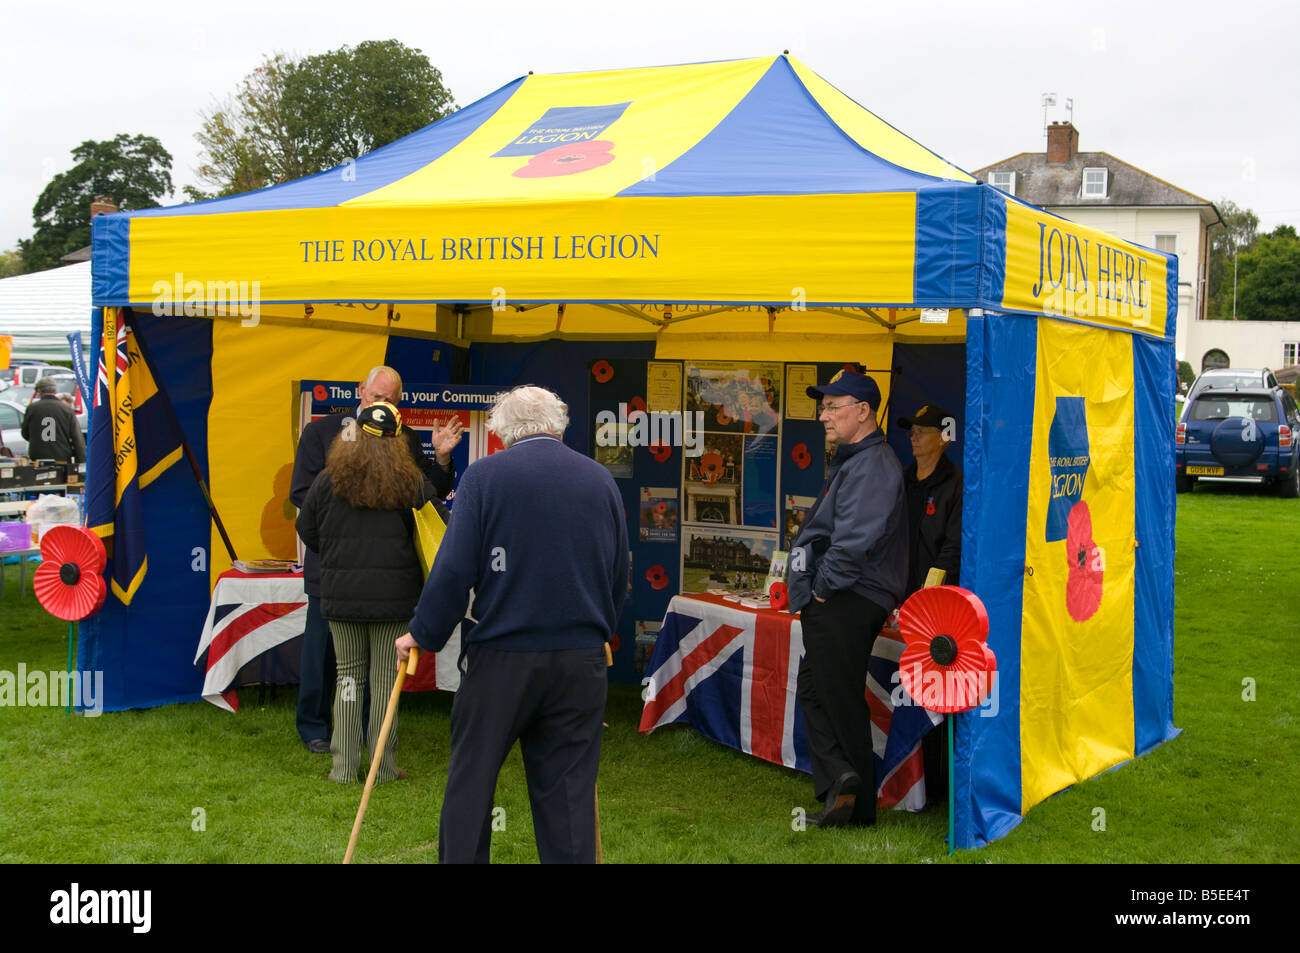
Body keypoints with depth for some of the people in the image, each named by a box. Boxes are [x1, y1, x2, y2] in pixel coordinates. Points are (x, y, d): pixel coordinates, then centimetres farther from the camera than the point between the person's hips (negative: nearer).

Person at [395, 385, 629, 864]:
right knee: (568, 789, 8)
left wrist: (423, 635, 2)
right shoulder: (601, 479, 6)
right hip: (580, 661, 3)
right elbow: (619, 575, 12)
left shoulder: (484, 476, -5)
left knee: (470, 780, 10)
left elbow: (454, 568, -10)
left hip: (501, 656, -3)